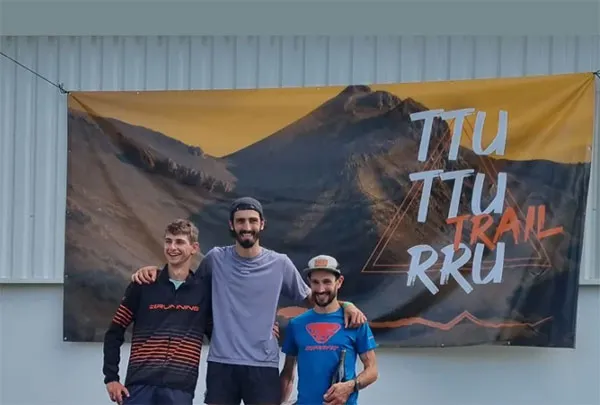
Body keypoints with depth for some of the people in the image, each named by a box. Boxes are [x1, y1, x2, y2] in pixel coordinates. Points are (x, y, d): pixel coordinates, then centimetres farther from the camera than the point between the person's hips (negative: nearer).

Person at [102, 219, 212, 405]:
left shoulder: (204, 290, 6)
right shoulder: (143, 286, 5)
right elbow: (114, 332, 8)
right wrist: (111, 377, 1)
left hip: (179, 388, 0)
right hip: (139, 384, 0)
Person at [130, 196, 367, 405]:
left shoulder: (280, 264, 3)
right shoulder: (216, 259, 3)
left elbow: (309, 297, 14)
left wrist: (345, 305, -1)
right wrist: (153, 271, 2)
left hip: (263, 366, -1)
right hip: (221, 364, 1)